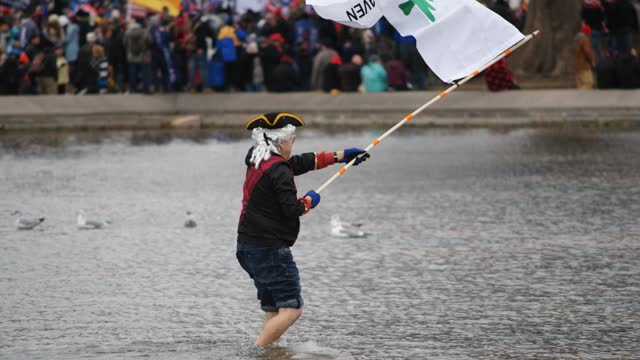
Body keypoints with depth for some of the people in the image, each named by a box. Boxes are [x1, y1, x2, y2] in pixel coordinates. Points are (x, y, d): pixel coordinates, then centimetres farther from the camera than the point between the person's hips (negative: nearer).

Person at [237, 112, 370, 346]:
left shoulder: (257, 162, 14)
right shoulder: (278, 169, -15)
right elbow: (291, 208, -19)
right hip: (270, 249, -10)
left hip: (247, 247, 10)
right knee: (291, 308, -9)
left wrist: (340, 156, 31)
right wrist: (309, 201, 3)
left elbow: (301, 162, 24)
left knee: (273, 312, 11)